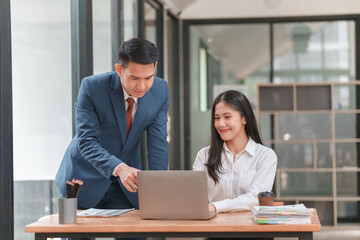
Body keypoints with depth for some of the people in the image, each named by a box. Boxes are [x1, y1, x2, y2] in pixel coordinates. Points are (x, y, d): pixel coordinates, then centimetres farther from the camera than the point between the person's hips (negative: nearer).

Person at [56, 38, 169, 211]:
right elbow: (87, 141, -26)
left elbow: (158, 143, -11)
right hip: (85, 180, -2)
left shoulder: (160, 90, -11)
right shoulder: (92, 87, -22)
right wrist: (119, 169, -43)